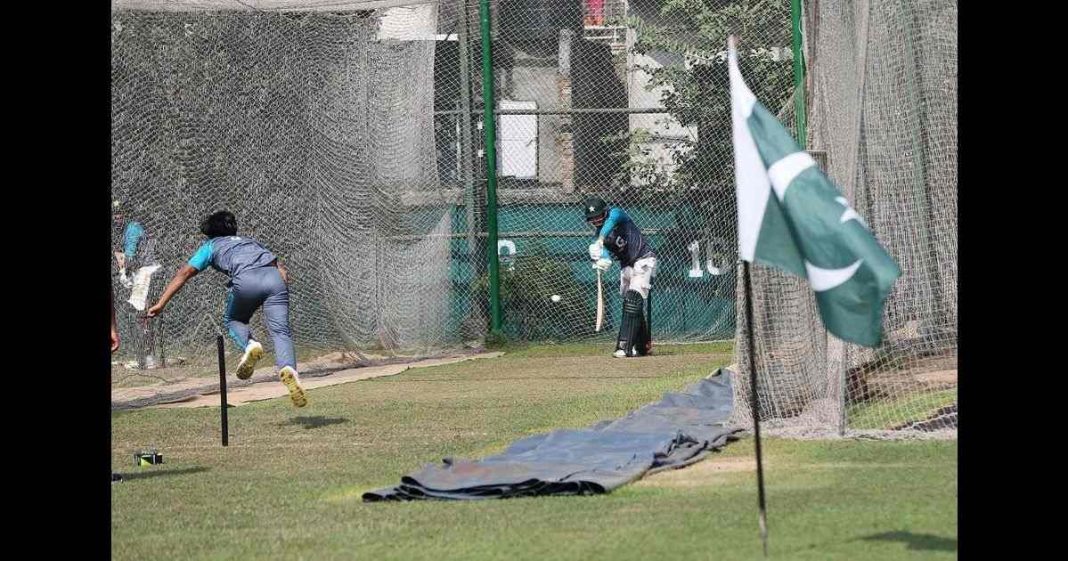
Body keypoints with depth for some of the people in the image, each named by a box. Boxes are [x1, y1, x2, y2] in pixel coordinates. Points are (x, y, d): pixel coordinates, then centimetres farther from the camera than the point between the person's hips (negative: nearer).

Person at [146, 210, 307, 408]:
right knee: (280, 332, -5)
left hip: (246, 280, -2)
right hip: (274, 277, 2)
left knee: (232, 320, 24)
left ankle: (249, 345, -6)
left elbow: (184, 273, 21)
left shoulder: (211, 245, 31)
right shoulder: (251, 241, 41)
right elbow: (280, 268, 27)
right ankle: (288, 368, -33)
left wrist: (161, 303, 19)